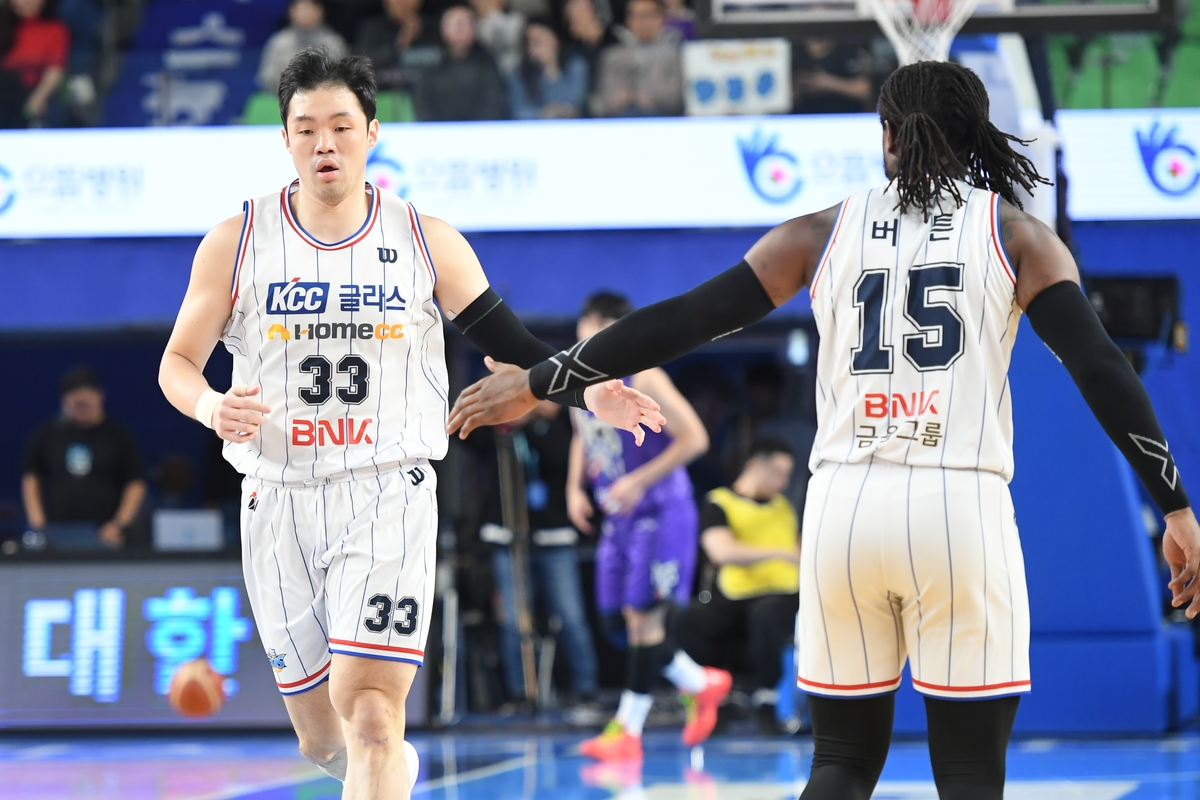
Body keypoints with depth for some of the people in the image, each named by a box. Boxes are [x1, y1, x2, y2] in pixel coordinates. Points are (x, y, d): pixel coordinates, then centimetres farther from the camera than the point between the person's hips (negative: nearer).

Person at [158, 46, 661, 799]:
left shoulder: (428, 241, 2)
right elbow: (178, 362, 7)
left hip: (388, 493, -2)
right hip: (280, 501, 2)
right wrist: (211, 407, -15)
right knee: (323, 737, 11)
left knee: (369, 718, -18)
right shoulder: (236, 243, 2)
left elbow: (512, 344, 6)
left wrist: (585, 392, -11)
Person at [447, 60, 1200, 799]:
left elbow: (679, 321, 11)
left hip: (844, 507, 2)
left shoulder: (823, 232, 11)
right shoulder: (1016, 234, 7)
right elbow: (1102, 369, -3)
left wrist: (538, 383, 19)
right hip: (961, 511, -2)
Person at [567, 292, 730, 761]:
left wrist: (639, 481, -22)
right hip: (617, 517, 8)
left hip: (660, 514, -8)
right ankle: (701, 684, 24)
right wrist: (575, 486, 6)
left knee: (645, 616, -9)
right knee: (617, 621, 7)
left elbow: (694, 438, -18)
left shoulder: (642, 380, -15)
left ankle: (628, 728, -4)